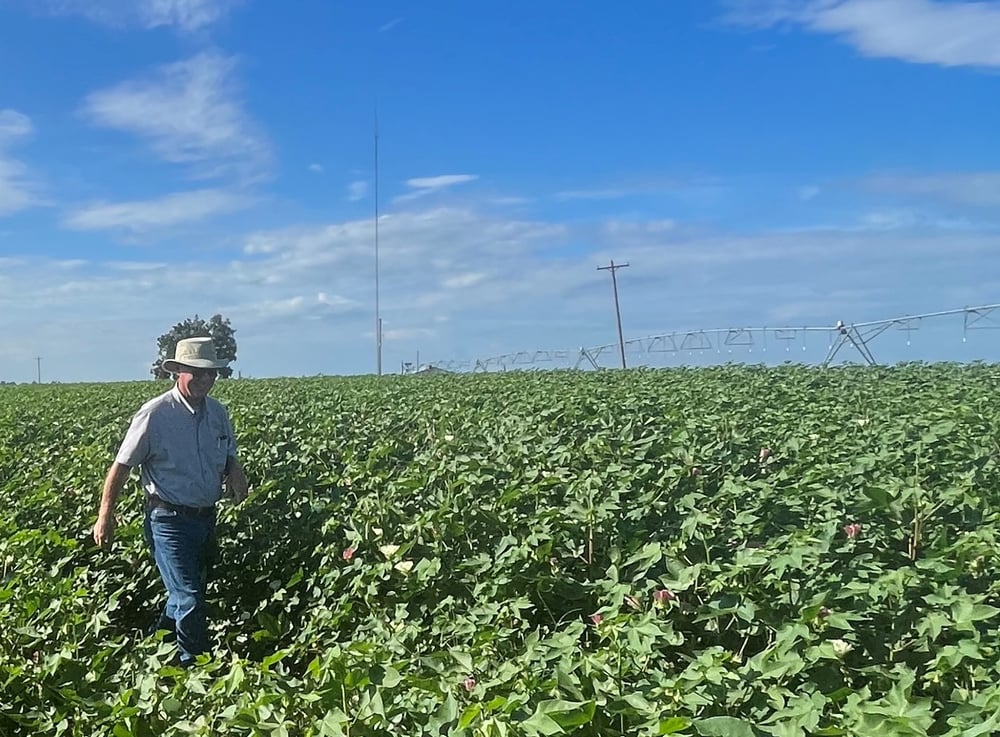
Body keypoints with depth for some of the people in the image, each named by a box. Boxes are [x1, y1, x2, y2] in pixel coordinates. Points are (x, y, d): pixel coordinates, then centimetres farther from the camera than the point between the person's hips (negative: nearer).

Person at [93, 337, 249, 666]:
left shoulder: (218, 412, 3)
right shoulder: (155, 414, -15)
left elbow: (228, 457, 17)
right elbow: (121, 466, -8)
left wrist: (235, 472, -7)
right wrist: (105, 515, -6)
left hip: (206, 518, 7)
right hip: (170, 519, -7)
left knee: (186, 594, 20)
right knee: (189, 602, -7)